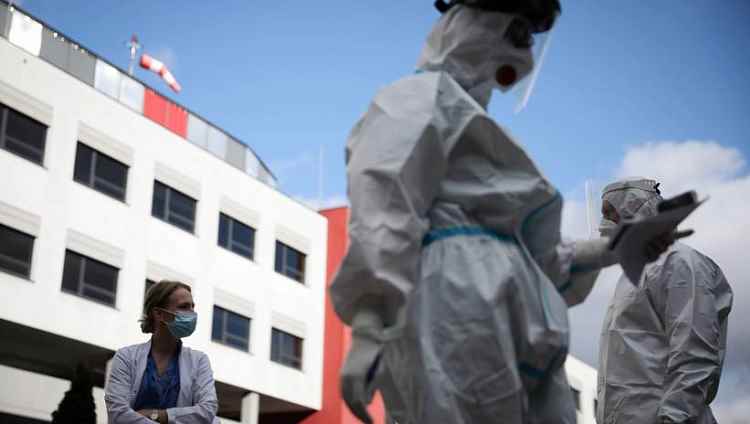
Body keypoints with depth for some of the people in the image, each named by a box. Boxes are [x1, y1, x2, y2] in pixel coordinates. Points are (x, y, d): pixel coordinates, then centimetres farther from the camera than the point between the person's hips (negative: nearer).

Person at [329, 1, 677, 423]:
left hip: (512, 330, 9)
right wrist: (369, 330, -26)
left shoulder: (463, 112, 31)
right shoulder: (422, 99, 4)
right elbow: (381, 212, -14)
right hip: (457, 316, -9)